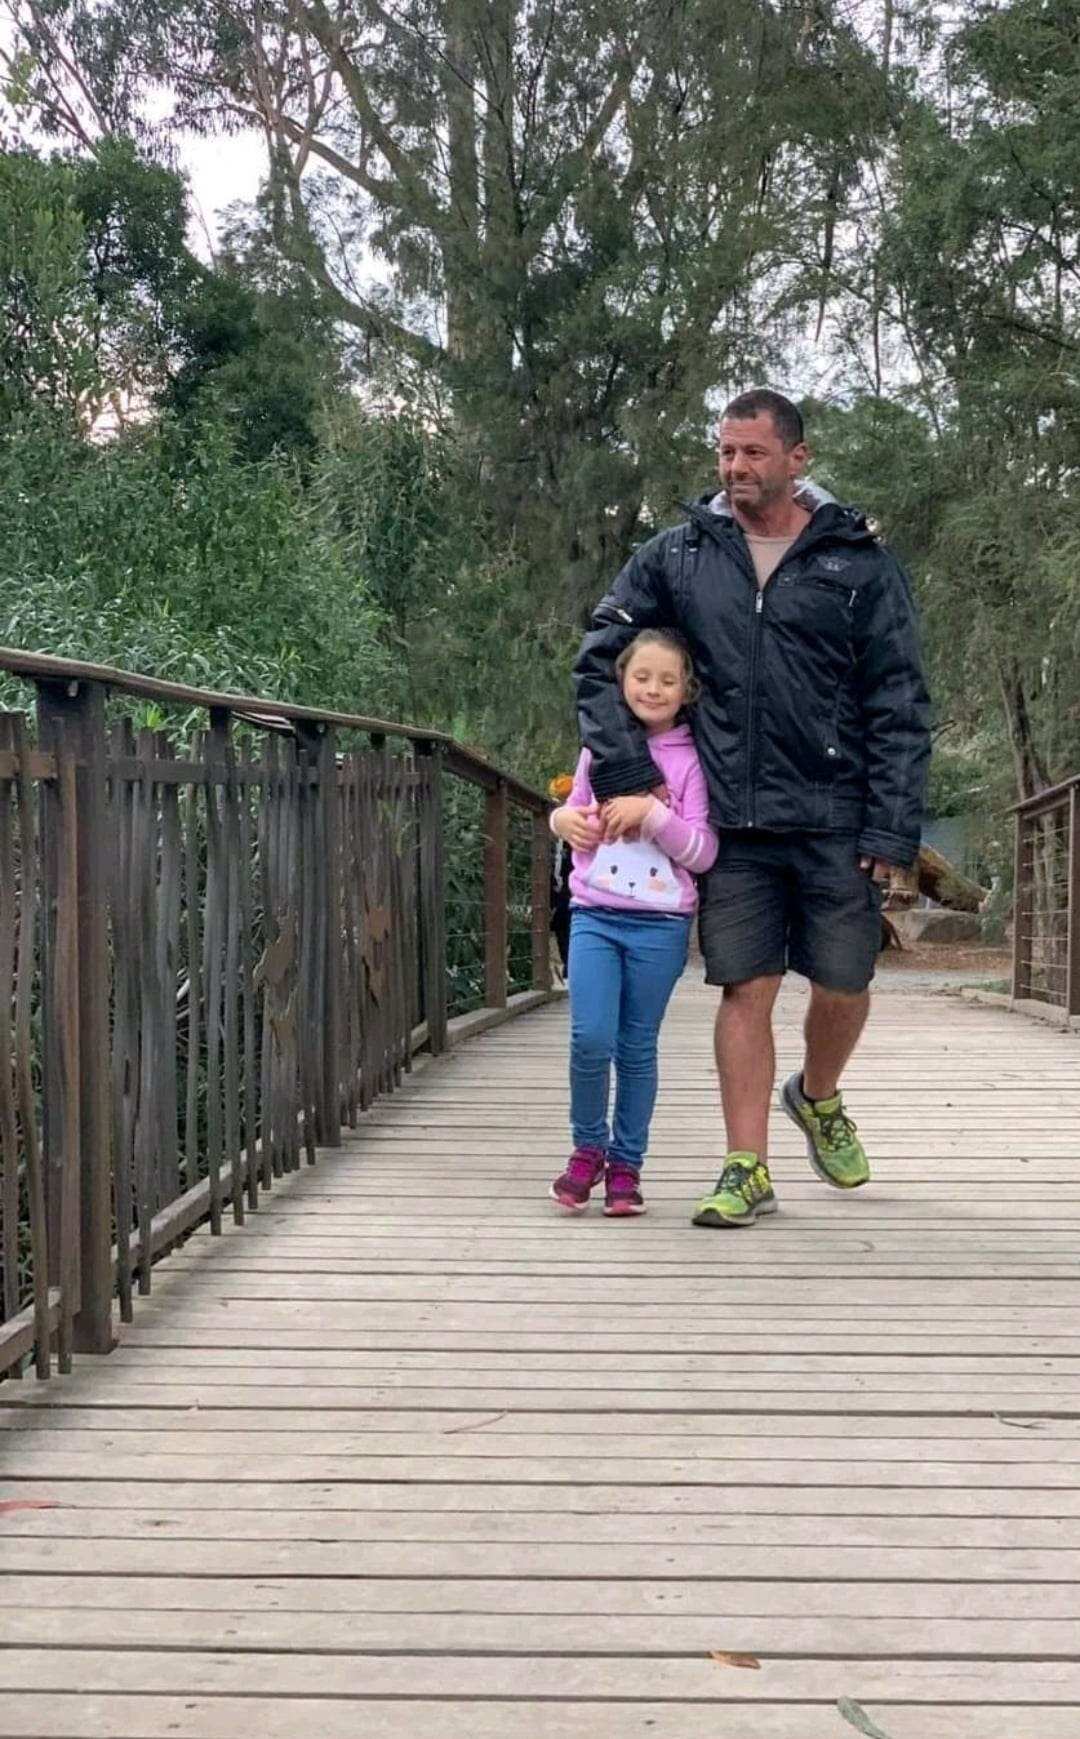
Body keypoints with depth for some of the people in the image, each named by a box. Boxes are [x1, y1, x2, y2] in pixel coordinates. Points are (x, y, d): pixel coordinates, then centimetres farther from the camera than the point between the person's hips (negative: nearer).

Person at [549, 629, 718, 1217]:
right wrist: (564, 819, 1)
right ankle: (588, 1147, 11)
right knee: (590, 1038, -11)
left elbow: (702, 853, -5)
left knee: (637, 1048, 4)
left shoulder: (691, 759, -1)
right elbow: (577, 809, 24)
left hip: (660, 922, -1)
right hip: (594, 913, 2)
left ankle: (625, 1163, 18)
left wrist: (651, 813, -18)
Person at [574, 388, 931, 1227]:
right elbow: (599, 658, 11)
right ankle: (748, 1171, 8)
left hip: (835, 820, -1)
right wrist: (626, 771, -1)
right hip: (732, 821, 1)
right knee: (746, 991, 1)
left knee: (843, 985, 7)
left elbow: (899, 707, -1)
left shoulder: (860, 562, 0)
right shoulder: (677, 555, 6)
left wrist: (892, 829, -8)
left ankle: (818, 1099, 38)